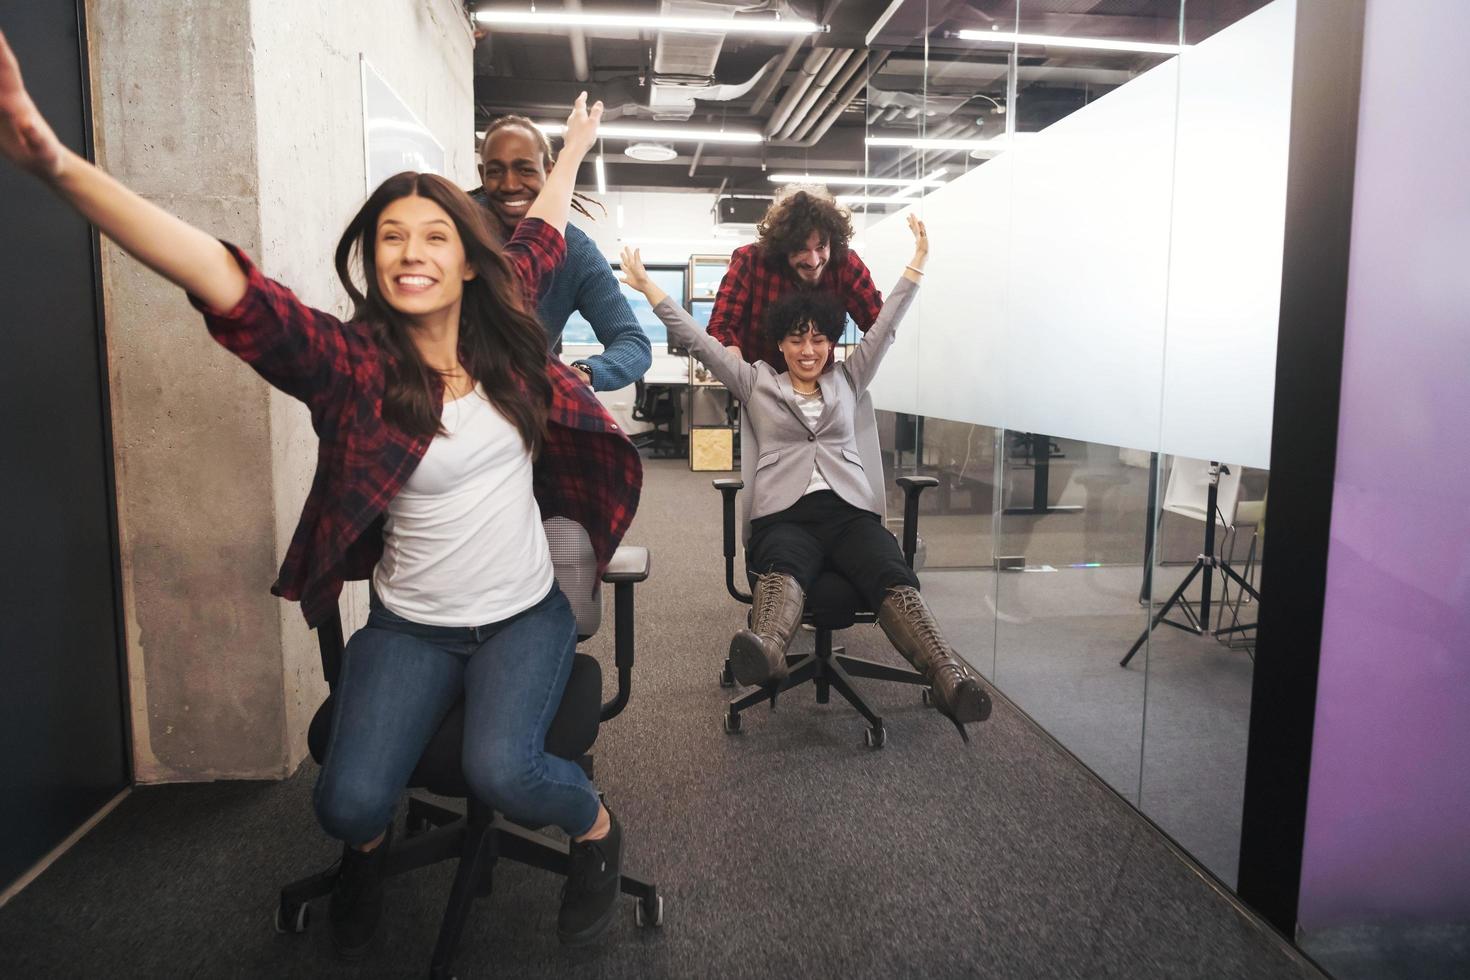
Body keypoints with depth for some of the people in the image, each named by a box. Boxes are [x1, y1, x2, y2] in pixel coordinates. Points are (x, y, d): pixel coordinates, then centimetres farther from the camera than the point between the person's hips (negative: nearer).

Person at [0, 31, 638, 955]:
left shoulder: (503, 334, -3)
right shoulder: (351, 363, -14)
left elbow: (538, 240, 15)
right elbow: (223, 282, -30)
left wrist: (573, 152, 30)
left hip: (526, 615, 1)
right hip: (410, 625, -1)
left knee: (501, 771, -23)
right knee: (349, 801, -17)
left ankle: (596, 827, 13)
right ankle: (370, 846, 24)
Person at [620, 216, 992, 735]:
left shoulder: (847, 380, 29)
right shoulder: (755, 381, 24)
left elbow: (886, 327, 25)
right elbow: (700, 341, 20)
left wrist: (918, 262, 22)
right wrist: (648, 287, 18)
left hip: (850, 509, 2)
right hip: (784, 512, -2)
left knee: (892, 575, -31)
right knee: (783, 568, -39)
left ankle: (948, 675, -54)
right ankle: (766, 650, -69)